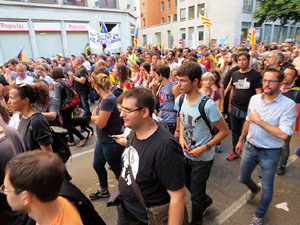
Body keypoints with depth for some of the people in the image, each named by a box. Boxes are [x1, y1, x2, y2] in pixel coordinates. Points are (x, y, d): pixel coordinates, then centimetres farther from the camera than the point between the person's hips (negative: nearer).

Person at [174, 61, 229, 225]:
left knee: (196, 196, 12)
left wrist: (204, 148, -22)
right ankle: (206, 200, 59)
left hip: (202, 157, -6)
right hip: (186, 154, 6)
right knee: (187, 184, 27)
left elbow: (224, 131, -16)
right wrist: (181, 137, -6)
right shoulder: (179, 100, -7)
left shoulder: (208, 105, -27)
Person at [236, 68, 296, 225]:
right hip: (250, 147, 5)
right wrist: (241, 140, 16)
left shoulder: (288, 105, -19)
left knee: (267, 188, 13)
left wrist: (259, 121, -23)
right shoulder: (254, 99, -3)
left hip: (270, 153, -4)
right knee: (243, 179, 20)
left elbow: (283, 135, -27)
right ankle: (254, 189, 56)